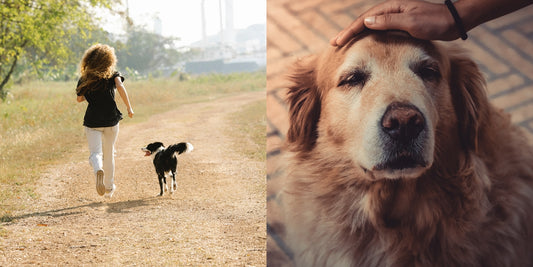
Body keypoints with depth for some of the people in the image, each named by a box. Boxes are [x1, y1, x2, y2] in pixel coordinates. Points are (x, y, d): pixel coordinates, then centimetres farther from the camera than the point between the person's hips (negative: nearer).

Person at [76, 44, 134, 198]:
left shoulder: (85, 79, 6)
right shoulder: (113, 75, 1)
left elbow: (79, 99, 12)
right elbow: (120, 87, -18)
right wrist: (129, 108, -13)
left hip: (92, 121, 0)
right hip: (111, 120, 0)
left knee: (95, 152, -4)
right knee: (109, 154, 16)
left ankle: (98, 170, -39)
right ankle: (109, 188, 27)